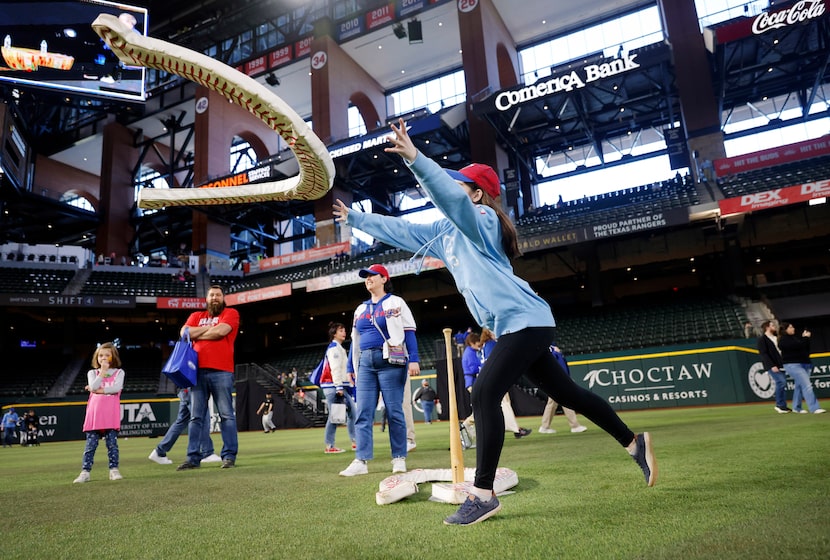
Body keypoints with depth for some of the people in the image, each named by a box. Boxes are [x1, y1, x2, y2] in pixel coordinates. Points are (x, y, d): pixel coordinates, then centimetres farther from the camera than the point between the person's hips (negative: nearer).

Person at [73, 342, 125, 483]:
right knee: (90, 444, 3)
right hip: (94, 413, 2)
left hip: (111, 414, -2)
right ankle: (85, 472, 7)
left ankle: (114, 470, 6)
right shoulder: (92, 373, 12)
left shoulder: (119, 372, 7)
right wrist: (103, 371, -8)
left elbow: (117, 388, -10)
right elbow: (93, 387, -7)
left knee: (112, 443, 0)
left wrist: (99, 390, -8)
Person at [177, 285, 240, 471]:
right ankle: (193, 458, 10)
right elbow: (185, 333, 4)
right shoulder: (196, 316, 21)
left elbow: (221, 331, -10)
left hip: (221, 371, -4)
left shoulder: (231, 313, 8)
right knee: (196, 417, 6)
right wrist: (209, 328, -2)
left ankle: (229, 456, 1)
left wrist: (197, 334, 3)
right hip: (198, 371, 4)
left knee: (226, 415, -3)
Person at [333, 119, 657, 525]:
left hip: (525, 320, -10)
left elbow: (451, 196, -29)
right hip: (516, 327, 10)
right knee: (566, 392, 14)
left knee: (484, 394, -17)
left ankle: (483, 494, -11)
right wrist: (353, 218, 22)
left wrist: (414, 159, -39)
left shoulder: (481, 218, -7)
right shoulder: (444, 232, 17)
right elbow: (399, 231, 21)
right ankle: (635, 443, 28)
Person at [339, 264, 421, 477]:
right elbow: (355, 340, 21)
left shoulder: (396, 303, 5)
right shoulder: (361, 309, 20)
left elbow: (409, 332, -3)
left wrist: (413, 359, -14)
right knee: (363, 413, -1)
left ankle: (399, 459, 7)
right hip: (365, 363, 5)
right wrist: (350, 367, 16)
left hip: (390, 361, -5)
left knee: (394, 412, -3)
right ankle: (361, 461, 0)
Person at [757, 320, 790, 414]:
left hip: (781, 365, 8)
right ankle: (779, 405, -7)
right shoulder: (762, 339, -5)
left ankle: (783, 406, 12)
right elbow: (763, 354, -13)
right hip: (772, 366, -8)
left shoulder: (776, 337, 19)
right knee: (781, 382, -17)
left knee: (782, 384, 6)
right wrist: (772, 366, -21)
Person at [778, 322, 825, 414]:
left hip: (805, 364, 8)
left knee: (799, 385, 13)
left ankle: (796, 407, 23)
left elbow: (806, 347, 17)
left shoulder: (796, 337, 16)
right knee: (807, 385, -15)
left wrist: (806, 337, 3)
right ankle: (814, 408, -17)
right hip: (793, 365, -8)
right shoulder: (783, 340, -10)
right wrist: (805, 337, -8)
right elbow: (798, 346, -22)